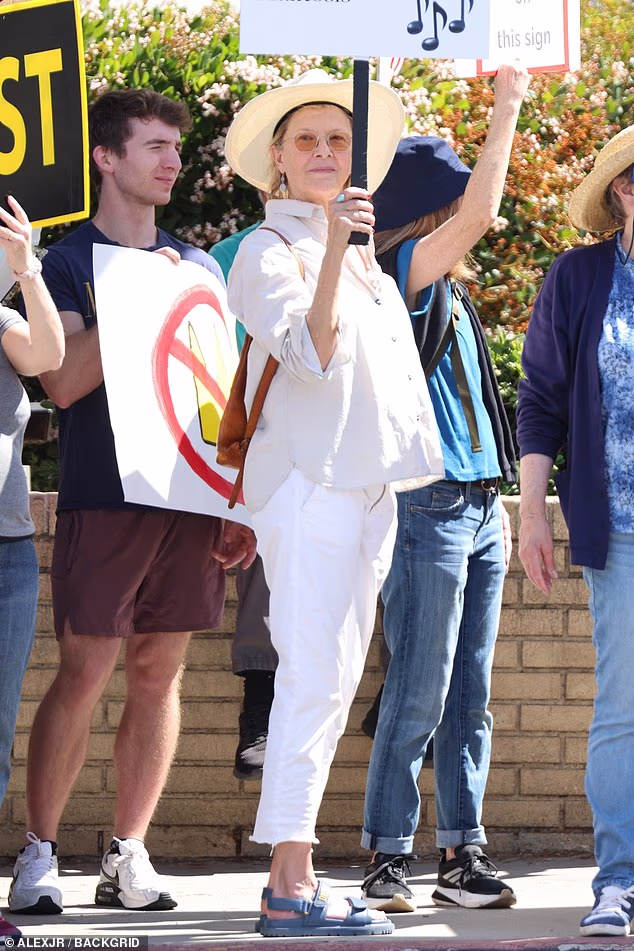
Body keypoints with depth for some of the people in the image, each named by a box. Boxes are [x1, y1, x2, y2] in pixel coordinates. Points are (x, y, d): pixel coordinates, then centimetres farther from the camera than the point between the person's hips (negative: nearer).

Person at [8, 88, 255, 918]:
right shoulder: (70, 264, 2)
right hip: (103, 500, -4)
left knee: (160, 673, 3)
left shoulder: (198, 268, 16)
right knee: (85, 672, -8)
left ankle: (128, 855, 9)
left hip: (190, 500, 4)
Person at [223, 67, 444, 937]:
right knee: (313, 677, -13)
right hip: (306, 481, -8)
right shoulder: (268, 251, -5)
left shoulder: (368, 264, 19)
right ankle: (290, 887, -14)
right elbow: (310, 353, -19)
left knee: (334, 683, 7)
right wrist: (332, 249, -26)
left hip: (367, 484, 8)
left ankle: (293, 869, 9)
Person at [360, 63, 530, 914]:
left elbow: (480, 216, 34)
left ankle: (462, 856, 12)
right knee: (418, 696, -7)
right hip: (428, 506, -9)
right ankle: (386, 858, -1)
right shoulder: (401, 276, -9)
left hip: (480, 506, 9)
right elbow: (475, 216, -21)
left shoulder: (452, 292, 15)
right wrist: (505, 115, -16)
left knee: (470, 697, 8)